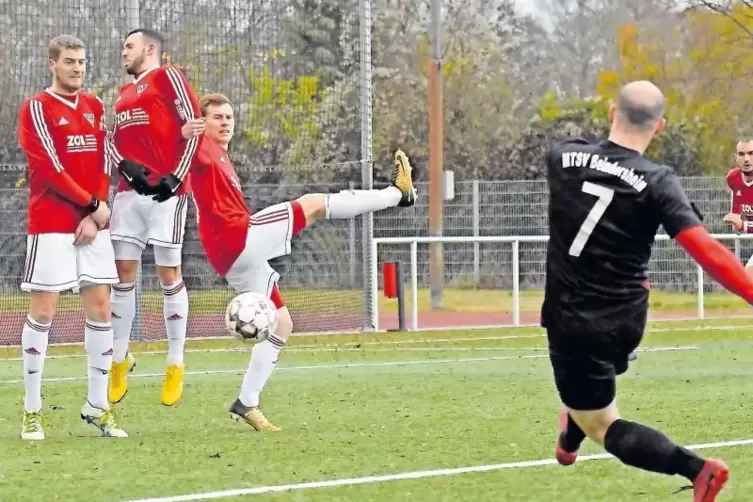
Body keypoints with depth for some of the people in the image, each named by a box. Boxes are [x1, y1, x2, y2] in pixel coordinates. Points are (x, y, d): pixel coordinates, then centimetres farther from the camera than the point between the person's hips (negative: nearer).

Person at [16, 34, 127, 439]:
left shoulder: (94, 107, 13)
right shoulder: (36, 109, -5)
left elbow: (102, 165, 8)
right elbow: (50, 167, -13)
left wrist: (95, 216, -5)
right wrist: (93, 204, -12)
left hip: (92, 223, 6)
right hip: (51, 224, -6)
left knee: (100, 308, 4)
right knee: (42, 310, -5)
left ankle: (97, 406, 12)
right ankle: (32, 411, 1)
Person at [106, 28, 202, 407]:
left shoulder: (169, 78, 0)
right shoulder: (124, 94, 22)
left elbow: (194, 126, -7)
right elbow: (114, 138, 17)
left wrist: (176, 176, -14)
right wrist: (125, 165, -5)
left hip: (165, 190, -7)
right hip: (130, 190, 7)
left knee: (168, 273, -4)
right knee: (123, 273, 4)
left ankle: (175, 365, 2)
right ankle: (119, 359, 12)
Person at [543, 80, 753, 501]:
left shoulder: (562, 156, -10)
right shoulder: (658, 183, -17)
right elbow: (705, 250, -27)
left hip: (573, 321, -1)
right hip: (626, 322, 1)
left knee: (601, 425, 4)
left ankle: (696, 467, -18)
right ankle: (569, 441, 59)